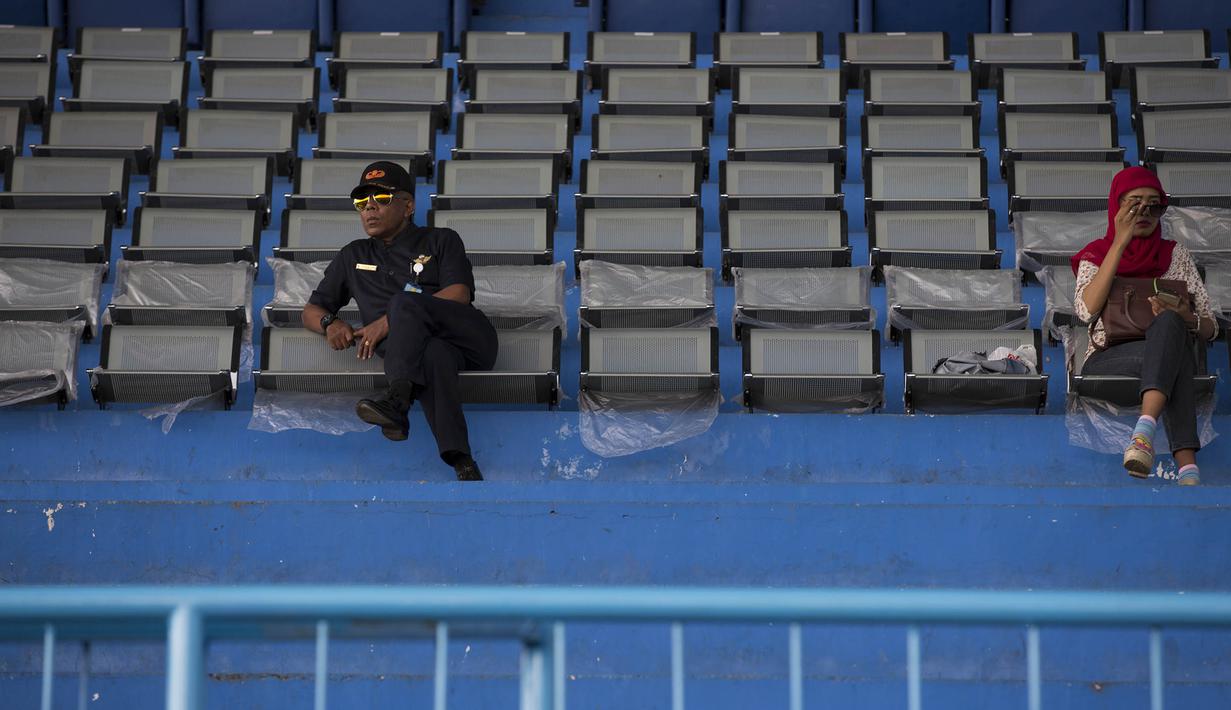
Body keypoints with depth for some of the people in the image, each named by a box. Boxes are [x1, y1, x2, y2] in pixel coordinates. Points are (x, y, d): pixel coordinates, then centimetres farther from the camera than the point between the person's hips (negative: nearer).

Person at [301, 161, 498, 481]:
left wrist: (388, 322, -10)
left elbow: (459, 295, 1)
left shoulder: (442, 241, 20)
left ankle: (398, 399, -53)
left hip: (469, 338, -1)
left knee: (405, 302, -31)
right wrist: (330, 324, 3)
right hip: (420, 346, 1)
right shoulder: (353, 257, 32)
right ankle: (462, 464, -59)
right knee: (433, 353, -39)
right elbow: (311, 310, 31)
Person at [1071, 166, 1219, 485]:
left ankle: (1145, 431, -55)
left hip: (1169, 360, 1)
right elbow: (1086, 311, -12)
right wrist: (1121, 243, -12)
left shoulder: (1176, 255, 16)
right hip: (1107, 360, -1)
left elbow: (1209, 327, 12)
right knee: (1170, 347, -36)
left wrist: (1185, 319, -14)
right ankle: (1188, 467, -54)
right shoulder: (1096, 255, 11)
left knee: (1168, 324, -36)